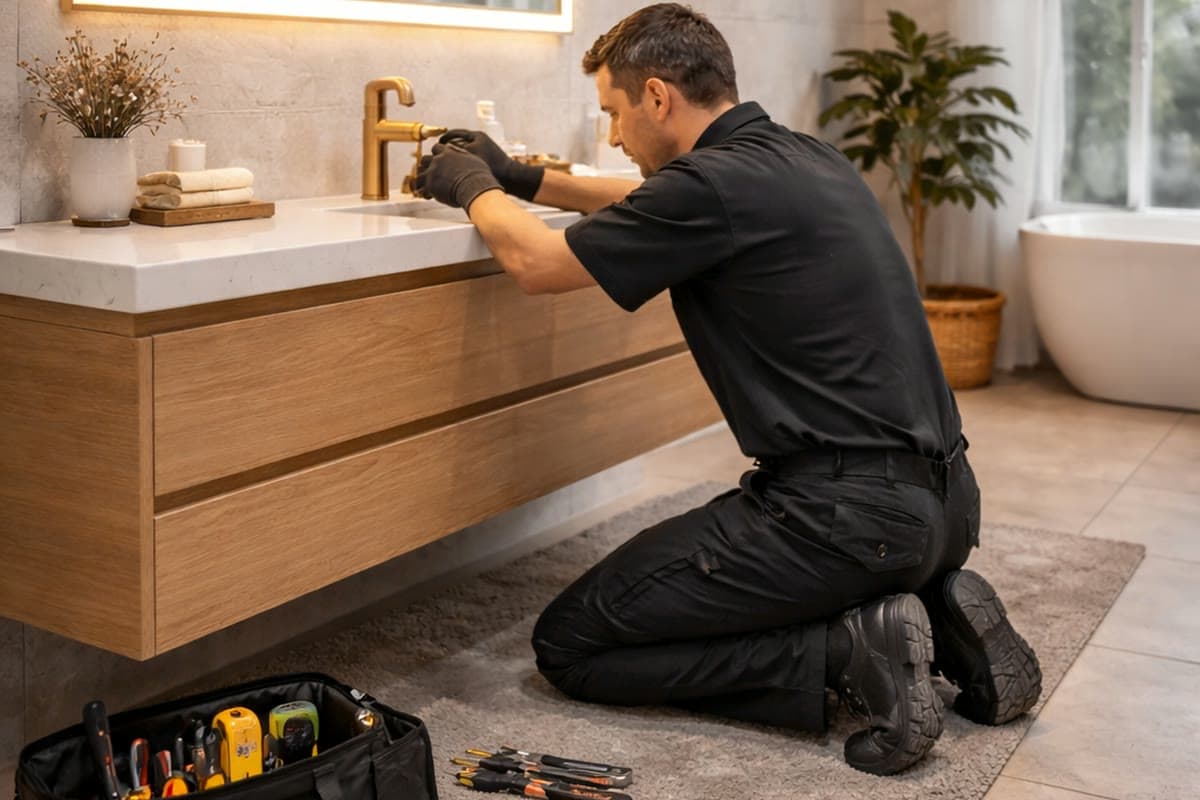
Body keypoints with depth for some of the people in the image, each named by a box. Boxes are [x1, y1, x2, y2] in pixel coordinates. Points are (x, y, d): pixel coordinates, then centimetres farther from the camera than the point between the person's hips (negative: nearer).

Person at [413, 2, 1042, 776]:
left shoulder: (719, 183, -15)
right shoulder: (810, 159, 12)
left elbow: (536, 261, -4)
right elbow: (659, 207, 30)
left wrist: (473, 189, 16)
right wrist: (523, 179, 30)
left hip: (849, 514, -9)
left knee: (570, 644, 1)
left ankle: (849, 650, -8)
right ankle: (934, 608, 13)